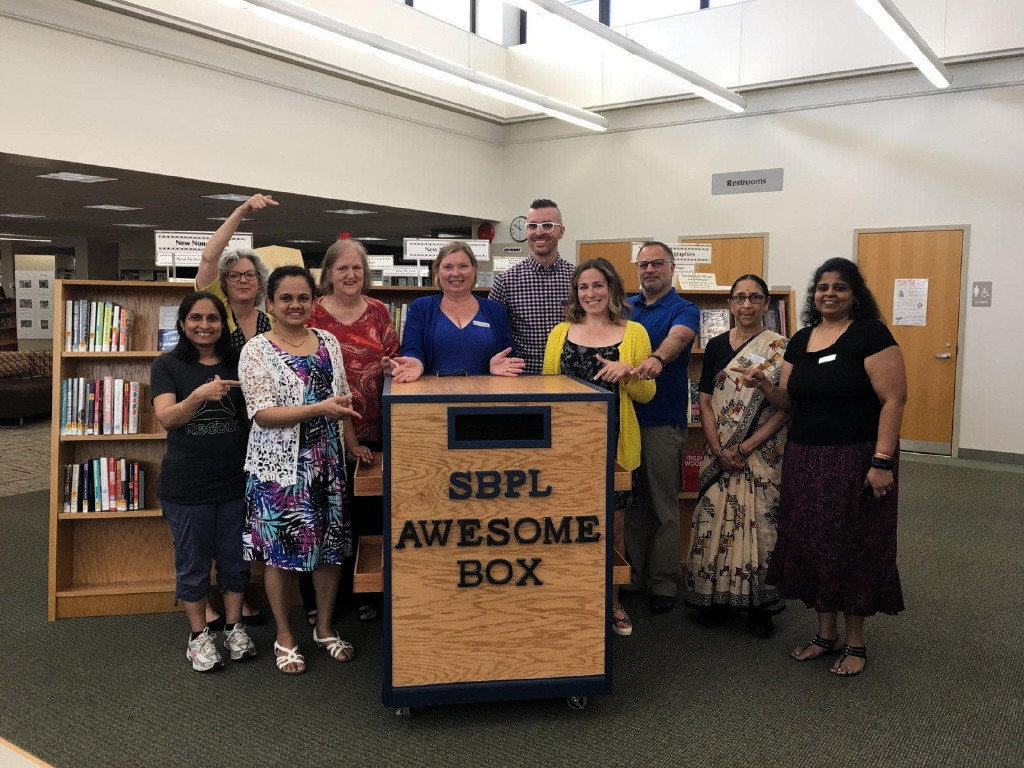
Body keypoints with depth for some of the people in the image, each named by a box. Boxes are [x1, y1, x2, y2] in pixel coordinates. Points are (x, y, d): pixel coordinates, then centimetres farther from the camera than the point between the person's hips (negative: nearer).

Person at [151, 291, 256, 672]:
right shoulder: (168, 365, -3)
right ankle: (199, 635, 26)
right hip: (186, 484, -2)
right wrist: (199, 395, -33)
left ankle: (234, 627, 30)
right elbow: (166, 418, -18)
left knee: (235, 557, 13)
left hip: (235, 480, 3)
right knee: (192, 562, 10)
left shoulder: (238, 362, 4)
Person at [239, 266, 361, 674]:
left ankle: (325, 628, 30)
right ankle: (284, 637, 24)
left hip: (327, 461, 4)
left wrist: (353, 445, 10)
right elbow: (262, 414, -16)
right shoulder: (256, 350, -7)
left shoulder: (328, 342, 7)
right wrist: (319, 408, -26)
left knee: (331, 545, 10)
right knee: (281, 551, 5)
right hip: (280, 464, -4)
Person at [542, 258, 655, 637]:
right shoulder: (561, 333, 8)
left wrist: (627, 371, -16)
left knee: (611, 528, 6)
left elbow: (647, 394, 4)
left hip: (614, 442, -1)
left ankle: (607, 595, 28)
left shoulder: (634, 332, 3)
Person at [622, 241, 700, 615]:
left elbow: (677, 337, -27)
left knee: (663, 507, 3)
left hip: (662, 420, -5)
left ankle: (664, 583, 14)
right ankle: (633, 574, 23)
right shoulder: (625, 307, 12)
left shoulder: (684, 310, -4)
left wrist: (658, 359, -48)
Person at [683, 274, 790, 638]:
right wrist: (718, 450, -8)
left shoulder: (780, 348, -3)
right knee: (715, 518, 5)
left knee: (759, 520, 1)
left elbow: (785, 407, -8)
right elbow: (705, 402, 4)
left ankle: (759, 604, 15)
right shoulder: (716, 346, 6)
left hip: (763, 454, -3)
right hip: (719, 452, 3)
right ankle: (717, 596, 20)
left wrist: (745, 448, -13)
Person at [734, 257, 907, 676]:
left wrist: (882, 460, -20)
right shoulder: (800, 340, 10)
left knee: (852, 545, 4)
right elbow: (788, 402, 13)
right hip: (805, 458, 6)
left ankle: (855, 641, 21)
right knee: (813, 544, 11)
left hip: (855, 459, -6)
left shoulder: (870, 334, -9)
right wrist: (764, 384, -8)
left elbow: (893, 400, -14)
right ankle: (826, 633, 27)